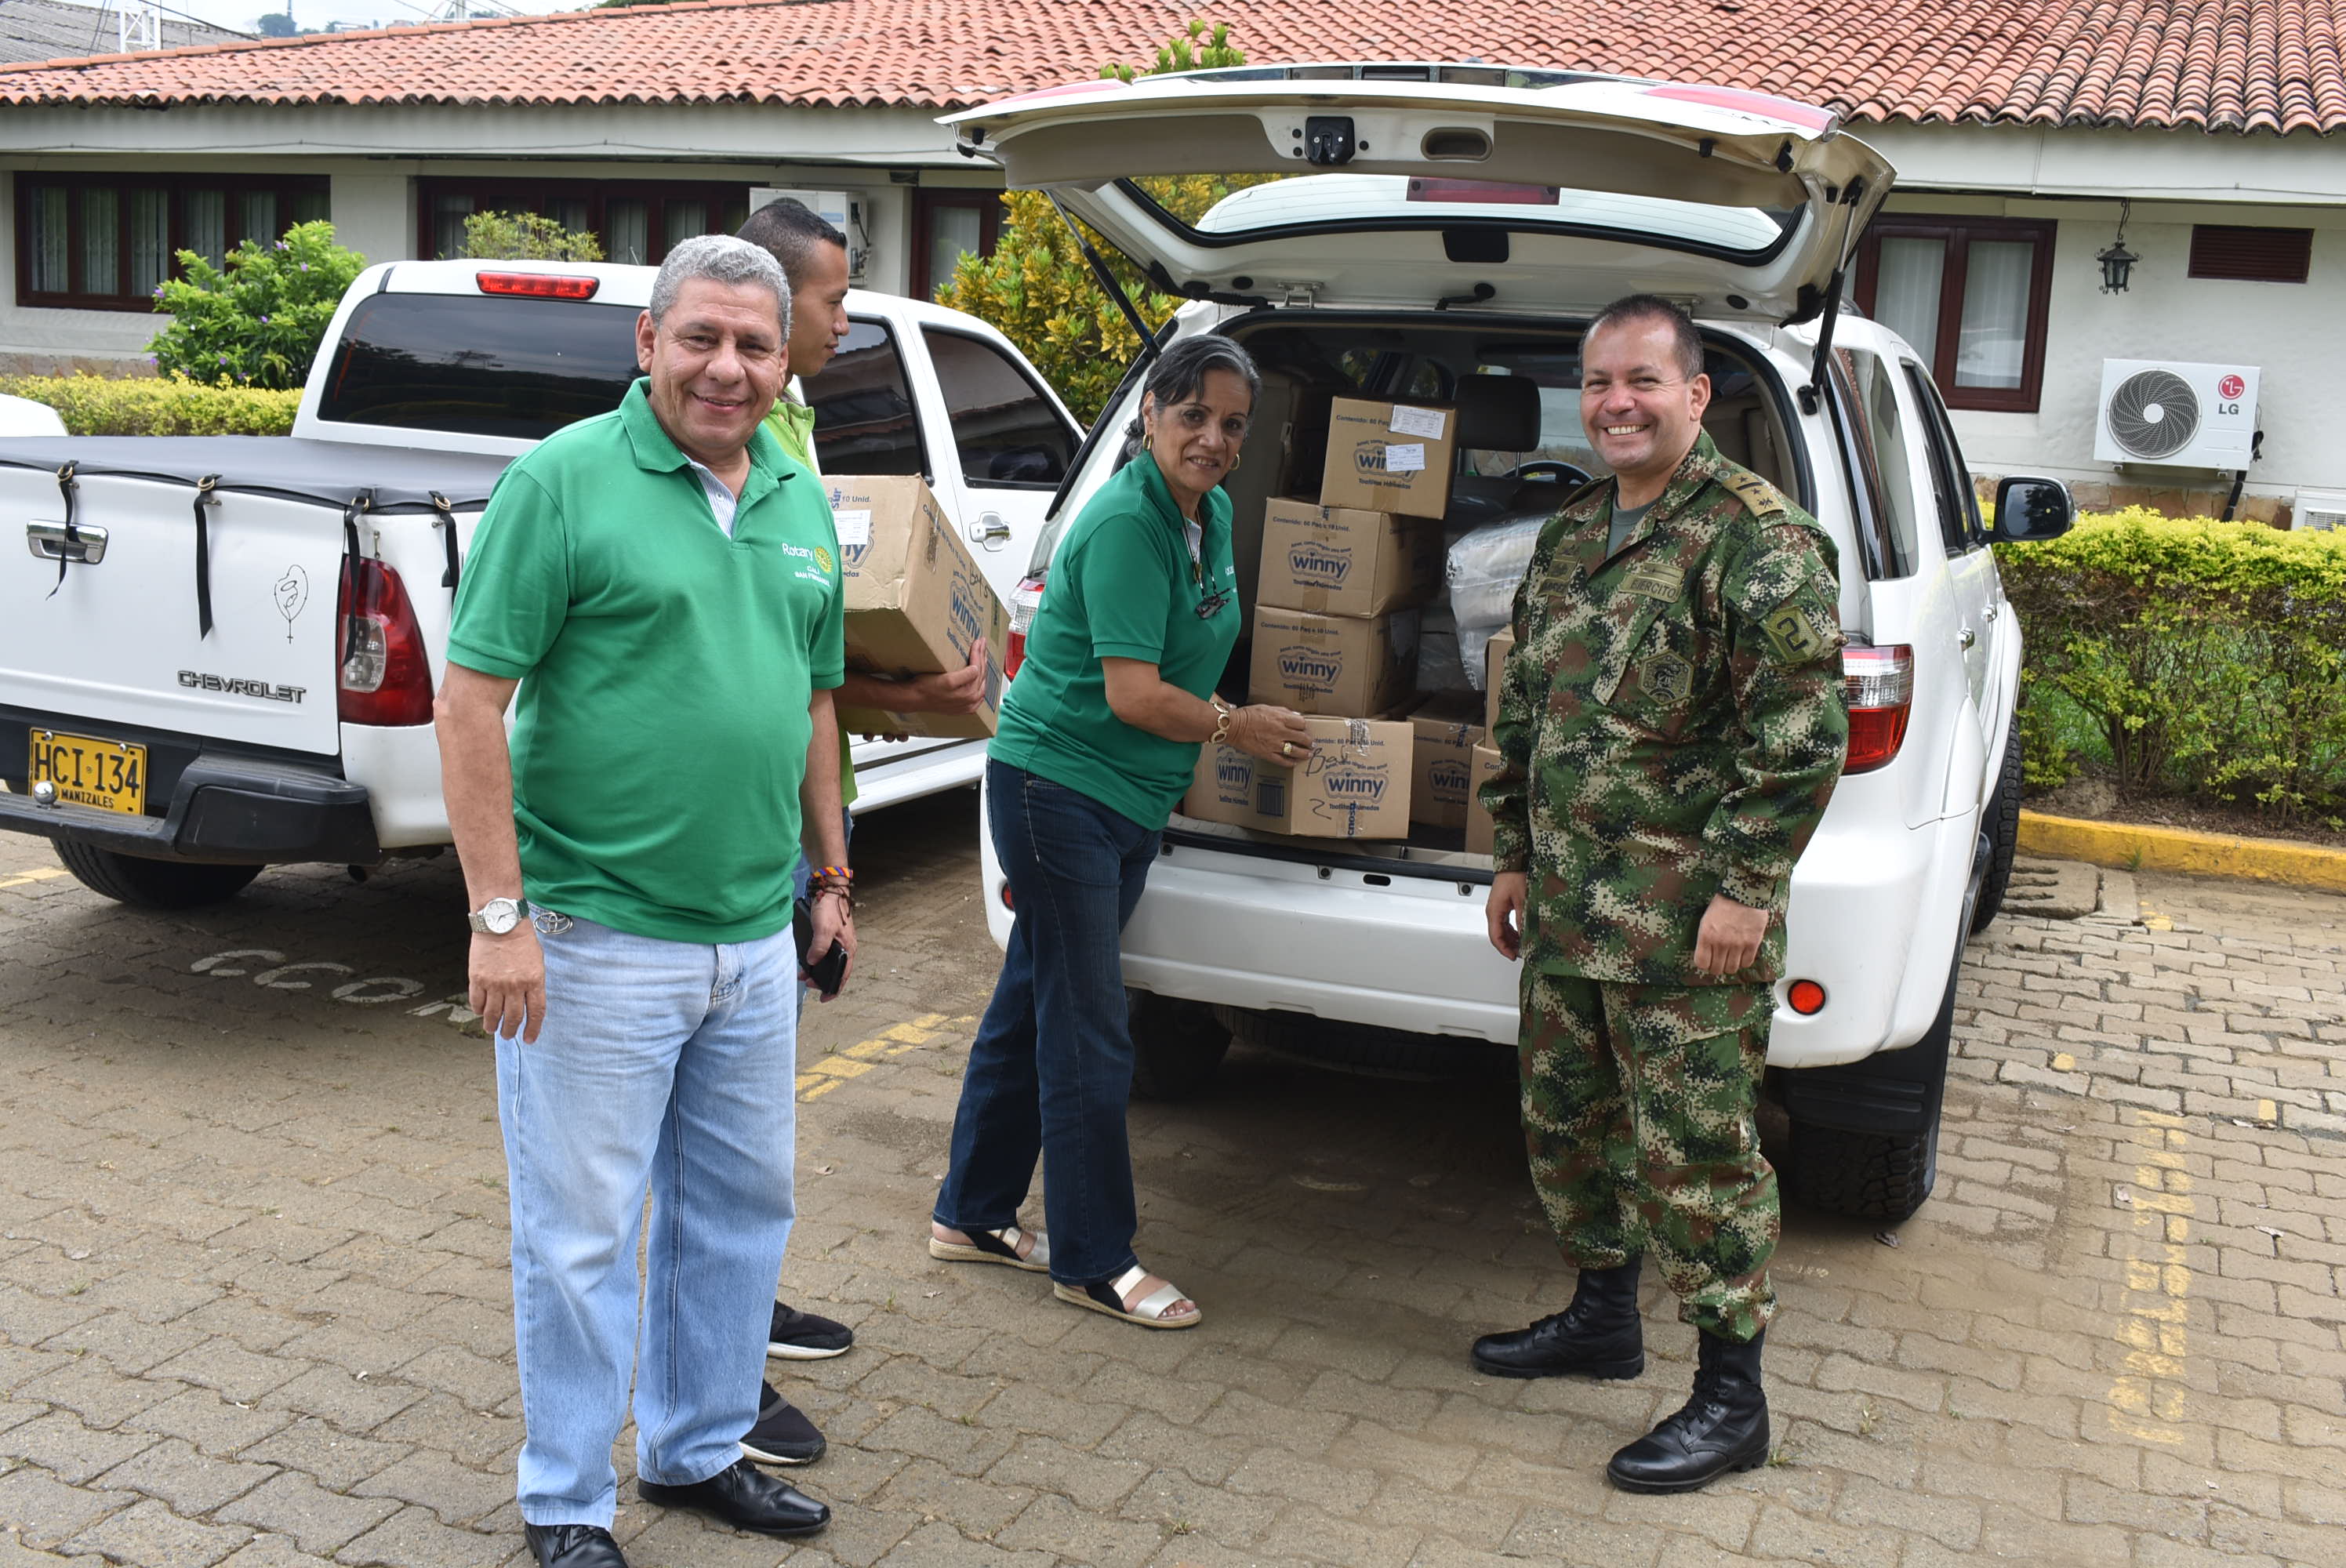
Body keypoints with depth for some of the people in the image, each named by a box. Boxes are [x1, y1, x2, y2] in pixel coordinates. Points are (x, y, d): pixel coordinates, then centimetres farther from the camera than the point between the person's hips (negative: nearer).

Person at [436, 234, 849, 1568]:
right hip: (597, 942, -6)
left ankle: (700, 1449, 37)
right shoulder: (565, 480, -10)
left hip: (756, 942, 7)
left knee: (741, 1208, 18)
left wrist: (830, 879, 18)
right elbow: (472, 701, -12)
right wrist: (500, 913, -16)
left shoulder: (802, 503, 10)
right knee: (584, 1234, 5)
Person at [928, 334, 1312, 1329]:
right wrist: (1237, 727, -8)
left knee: (1029, 1011, 16)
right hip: (1059, 790, -9)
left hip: (1133, 803, 9)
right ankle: (1093, 1261, 9)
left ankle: (972, 1216, 29)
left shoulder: (1211, 518, 9)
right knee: (1088, 1038, -2)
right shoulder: (1125, 524, -19)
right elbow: (1135, 694, -22)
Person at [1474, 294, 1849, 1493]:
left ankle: (1730, 1400, 13)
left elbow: (1801, 731, -17)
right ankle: (1602, 1317, 39)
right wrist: (1514, 856, 18)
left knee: (1693, 1149, -1)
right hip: (1567, 906, 8)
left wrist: (1745, 887, -19)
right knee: (1566, 1118, 19)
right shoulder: (1569, 538, 14)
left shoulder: (1757, 536, -12)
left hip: (1687, 921, -8)